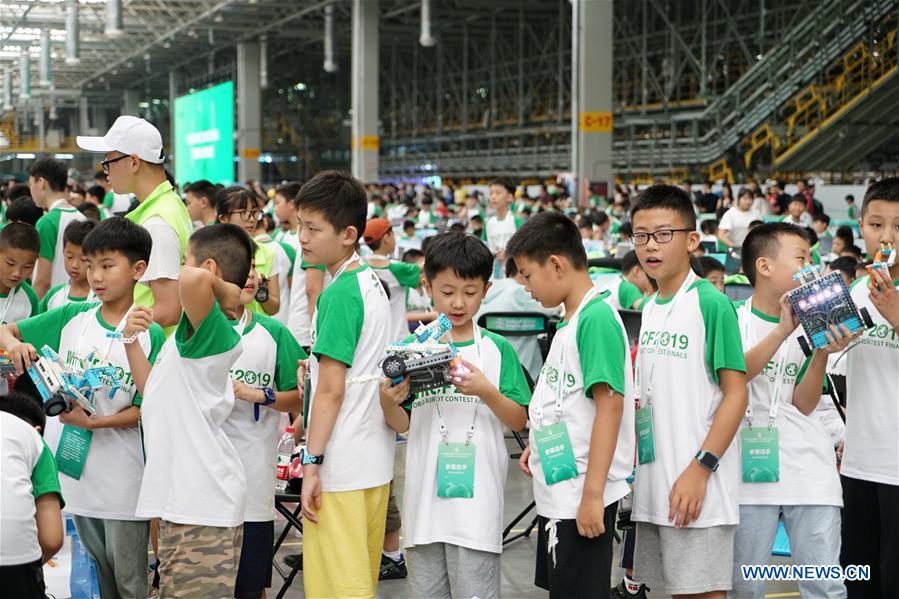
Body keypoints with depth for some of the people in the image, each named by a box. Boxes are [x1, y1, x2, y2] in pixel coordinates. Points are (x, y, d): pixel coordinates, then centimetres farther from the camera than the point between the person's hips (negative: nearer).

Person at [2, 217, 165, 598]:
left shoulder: (149, 335, -10)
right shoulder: (72, 318, 3)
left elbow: (146, 409, -10)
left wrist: (94, 422, -23)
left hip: (122, 477, -5)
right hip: (74, 466, 5)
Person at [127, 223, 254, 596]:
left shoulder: (212, 328, -17)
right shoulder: (187, 334, 16)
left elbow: (192, 280, -39)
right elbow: (153, 389, 26)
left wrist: (222, 288, -19)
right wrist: (131, 340, 16)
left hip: (202, 502, -11)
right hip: (181, 495, 11)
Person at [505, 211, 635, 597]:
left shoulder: (596, 318, -16)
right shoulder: (571, 319, 11)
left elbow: (610, 404, -22)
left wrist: (592, 493, -23)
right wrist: (541, 445, 11)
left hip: (582, 494, -9)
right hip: (557, 489, 9)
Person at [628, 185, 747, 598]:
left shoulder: (711, 304, -10)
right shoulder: (645, 310, 12)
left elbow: (736, 394, -12)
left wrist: (701, 469, -18)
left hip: (696, 486, -7)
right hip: (651, 485, 7)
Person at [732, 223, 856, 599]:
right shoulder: (734, 320, 1)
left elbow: (804, 404, 3)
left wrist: (823, 353, -13)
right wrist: (781, 332, -23)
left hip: (809, 469, 2)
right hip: (752, 469, -2)